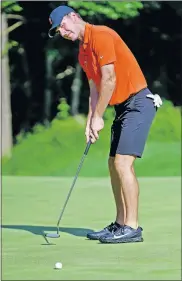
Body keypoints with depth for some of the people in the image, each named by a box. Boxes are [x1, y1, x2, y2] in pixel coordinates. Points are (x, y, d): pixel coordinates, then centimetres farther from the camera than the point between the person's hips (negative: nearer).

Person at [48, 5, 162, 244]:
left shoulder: (100, 36, -14)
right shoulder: (83, 53, 16)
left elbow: (109, 79, -18)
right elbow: (95, 89, 16)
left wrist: (98, 117, -12)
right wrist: (90, 123, 3)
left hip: (138, 102, -10)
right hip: (122, 107, 10)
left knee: (123, 162, -16)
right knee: (114, 165, 10)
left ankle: (132, 228, -16)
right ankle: (120, 224, 17)